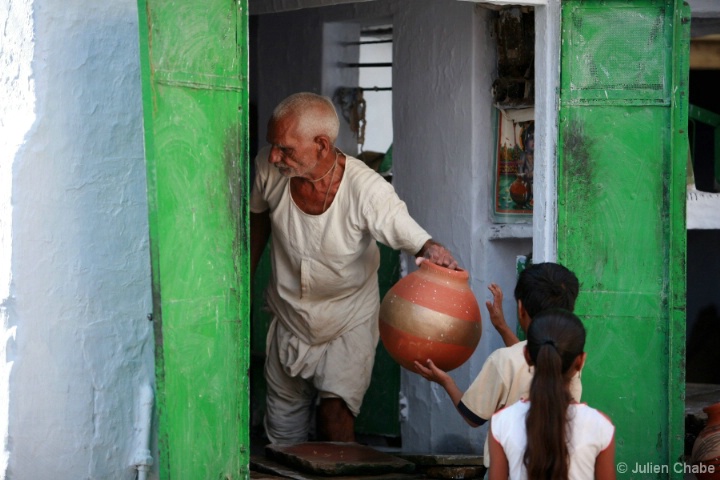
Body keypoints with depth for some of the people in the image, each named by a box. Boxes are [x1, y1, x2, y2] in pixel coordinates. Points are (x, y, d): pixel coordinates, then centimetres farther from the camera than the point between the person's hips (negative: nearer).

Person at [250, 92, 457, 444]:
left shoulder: (366, 189, -30)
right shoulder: (269, 168, -19)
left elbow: (419, 241, -32)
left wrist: (434, 254, -57)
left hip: (349, 324, -4)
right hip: (289, 319, 4)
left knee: (335, 414, -19)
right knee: (282, 433, 12)